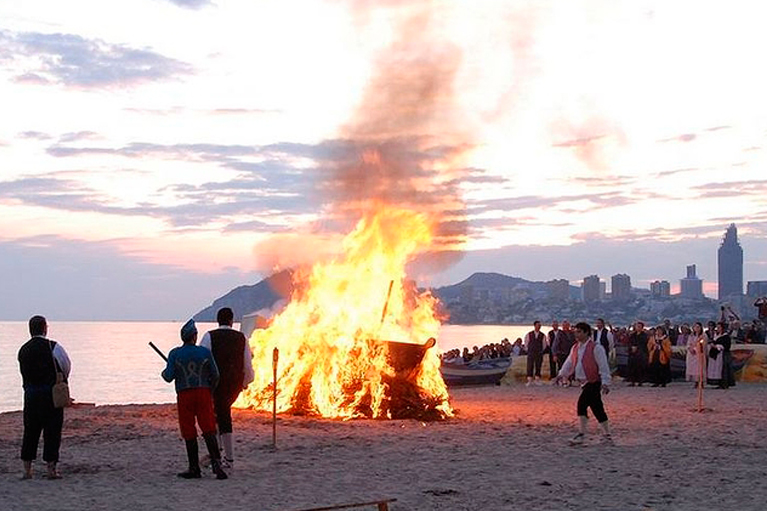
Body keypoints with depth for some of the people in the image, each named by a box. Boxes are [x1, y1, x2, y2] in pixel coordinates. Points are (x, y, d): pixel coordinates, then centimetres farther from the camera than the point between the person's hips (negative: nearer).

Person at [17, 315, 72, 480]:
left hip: (30, 393, 4)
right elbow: (67, 366, 0)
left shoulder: (24, 349, 6)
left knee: (30, 431, 10)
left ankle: (27, 470, 12)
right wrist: (61, 381, 19)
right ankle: (51, 469, 2)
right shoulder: (53, 347, -9)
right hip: (51, 394, -4)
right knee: (52, 432, 1)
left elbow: (24, 372, 7)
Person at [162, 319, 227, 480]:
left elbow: (169, 377, -5)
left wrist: (164, 373, 18)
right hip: (203, 393, 0)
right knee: (208, 431, -1)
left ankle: (194, 469, 9)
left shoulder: (175, 354, 0)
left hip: (184, 395, 0)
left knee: (189, 433, 7)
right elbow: (215, 375, 4)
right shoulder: (205, 352, 2)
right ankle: (216, 462, -18)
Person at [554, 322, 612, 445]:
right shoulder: (575, 348, 13)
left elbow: (603, 366, -13)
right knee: (597, 409, 8)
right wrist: (561, 374, 5)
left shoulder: (595, 348, -11)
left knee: (582, 404, -18)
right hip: (585, 382, 8)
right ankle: (607, 436, 12)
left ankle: (581, 434, -13)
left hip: (594, 382, -8)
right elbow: (569, 363, 18)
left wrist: (605, 383, -17)